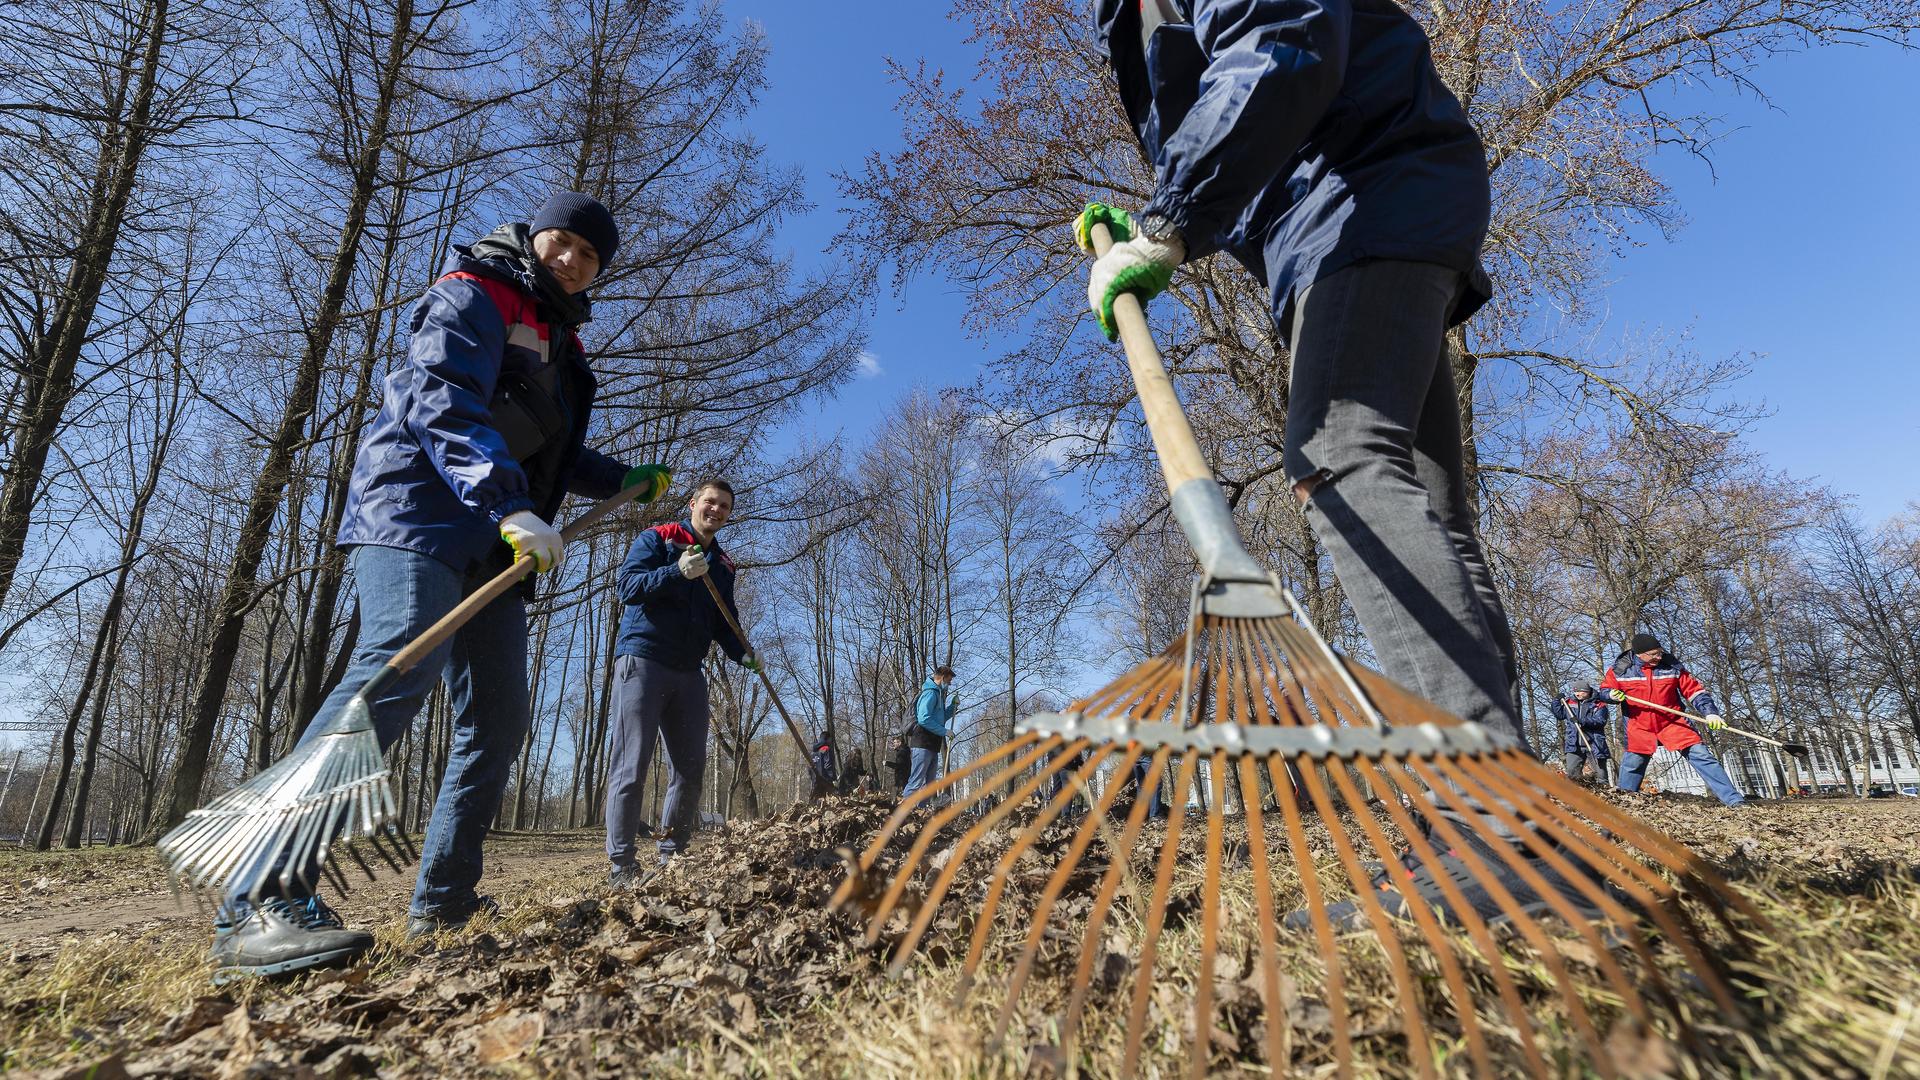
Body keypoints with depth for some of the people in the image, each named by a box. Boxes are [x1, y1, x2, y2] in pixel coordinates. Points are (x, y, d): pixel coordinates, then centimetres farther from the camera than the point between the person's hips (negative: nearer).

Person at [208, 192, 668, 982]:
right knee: (400, 666, -30)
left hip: (491, 544, 9)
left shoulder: (557, 342, 25)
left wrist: (626, 481, 31)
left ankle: (442, 899, 13)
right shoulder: (472, 294, 0)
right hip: (418, 512, -9)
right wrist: (508, 504, -32)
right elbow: (443, 403, -19)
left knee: (499, 716, 5)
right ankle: (261, 905, -30)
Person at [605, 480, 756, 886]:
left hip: (689, 673, 7)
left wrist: (744, 655, 0)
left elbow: (724, 623, 17)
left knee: (690, 769, 6)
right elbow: (628, 586, -12)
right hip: (643, 661, -6)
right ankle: (621, 865, -3)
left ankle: (671, 857, 16)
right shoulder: (656, 539, 2)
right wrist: (678, 572, -26)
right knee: (631, 765, -7)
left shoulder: (722, 565, 18)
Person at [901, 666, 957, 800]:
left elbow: (941, 719, 29)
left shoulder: (938, 694, 20)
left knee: (928, 785, 10)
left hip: (932, 746, 10)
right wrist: (944, 731, -17)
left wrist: (953, 706, 14)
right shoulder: (930, 693, -11)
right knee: (916, 783, -13)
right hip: (922, 744, -10)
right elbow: (924, 719, -22)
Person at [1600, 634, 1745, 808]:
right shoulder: (1620, 669, -10)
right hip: (1639, 727, 0)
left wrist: (1709, 712, -12)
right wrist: (1612, 695, -20)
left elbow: (1694, 689, -1)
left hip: (1673, 722, 1)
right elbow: (1605, 689, 3)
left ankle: (1733, 800, -3)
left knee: (1701, 756, -8)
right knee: (1632, 764, 4)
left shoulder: (1671, 665, -8)